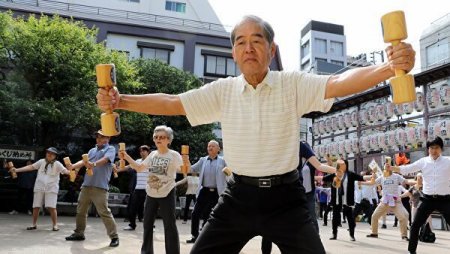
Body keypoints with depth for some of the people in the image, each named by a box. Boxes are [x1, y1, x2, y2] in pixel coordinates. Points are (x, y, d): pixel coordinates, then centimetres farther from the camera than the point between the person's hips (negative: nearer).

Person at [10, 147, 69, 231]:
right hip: (39, 188, 4)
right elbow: (31, 167, 7)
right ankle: (34, 224, 25)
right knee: (36, 207, 7)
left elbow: (65, 171, -15)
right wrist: (17, 170, 1)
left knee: (51, 207, -12)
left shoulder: (57, 164, -3)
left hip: (51, 189, -3)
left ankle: (55, 225, 0)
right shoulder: (42, 162, 7)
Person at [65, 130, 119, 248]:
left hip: (100, 186, -7)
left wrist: (94, 164, -38)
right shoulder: (92, 150, 21)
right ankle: (79, 233, 30)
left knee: (104, 212, -11)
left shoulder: (110, 149, 0)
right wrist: (73, 166, -10)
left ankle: (114, 237, -4)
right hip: (86, 185, 7)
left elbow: (105, 160, -19)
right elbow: (83, 161, 10)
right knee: (81, 210, 15)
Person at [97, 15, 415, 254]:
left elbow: (339, 82, -20)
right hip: (239, 196, 2)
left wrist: (389, 68, -38)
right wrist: (120, 101, -11)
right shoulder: (222, 91, 1)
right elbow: (171, 103, 0)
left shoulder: (293, 85, -6)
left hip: (285, 197, -2)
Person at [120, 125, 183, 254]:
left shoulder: (174, 155, -9)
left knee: (170, 225, -2)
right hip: (151, 194, 6)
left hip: (167, 194, -6)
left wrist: (185, 165, -37)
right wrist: (126, 157, 2)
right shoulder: (152, 154, 7)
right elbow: (139, 168, 12)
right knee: (147, 224, 14)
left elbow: (183, 170, -15)